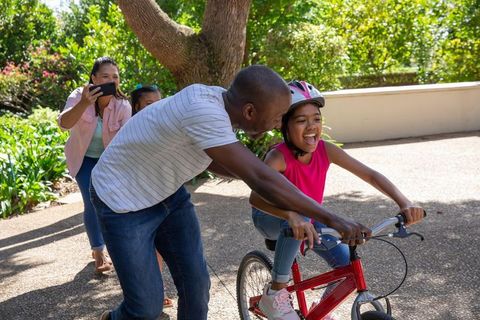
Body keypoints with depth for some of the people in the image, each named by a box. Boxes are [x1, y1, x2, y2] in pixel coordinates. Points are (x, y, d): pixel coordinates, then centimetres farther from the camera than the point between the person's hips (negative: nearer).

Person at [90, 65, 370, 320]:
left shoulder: (220, 100, -8)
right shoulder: (203, 110, -36)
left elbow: (210, 161, 9)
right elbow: (260, 179, -38)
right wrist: (330, 219, -33)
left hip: (167, 193, 8)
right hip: (123, 202, -7)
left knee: (196, 285, 3)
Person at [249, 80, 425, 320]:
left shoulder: (325, 150, -19)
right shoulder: (278, 157, -33)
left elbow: (370, 175, -17)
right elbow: (256, 196, -49)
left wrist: (404, 203, -31)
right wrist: (292, 215, -67)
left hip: (310, 218, 5)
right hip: (272, 219, -5)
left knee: (349, 263, -11)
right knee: (301, 216, -39)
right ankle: (275, 292, -20)